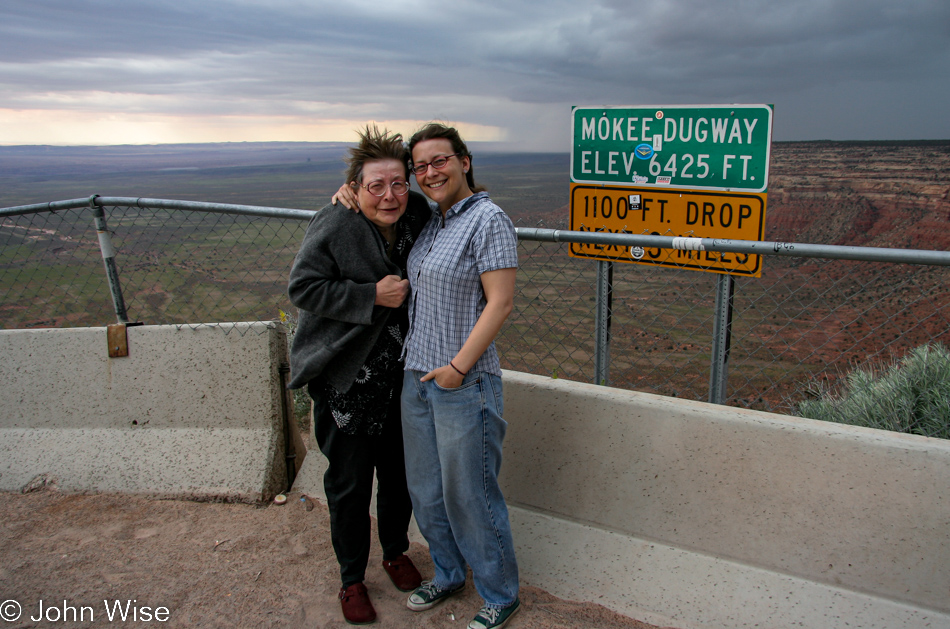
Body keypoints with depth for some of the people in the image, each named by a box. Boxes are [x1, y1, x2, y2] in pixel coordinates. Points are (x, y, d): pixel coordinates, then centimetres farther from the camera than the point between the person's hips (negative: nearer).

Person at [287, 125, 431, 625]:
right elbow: (302, 287, -18)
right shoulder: (334, 226, -18)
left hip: (402, 374, 5)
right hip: (345, 379, -4)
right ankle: (352, 578, 31)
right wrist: (372, 297, -23)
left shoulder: (418, 216, -2)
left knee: (399, 472, 19)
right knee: (349, 482, 9)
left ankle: (396, 552, 45)